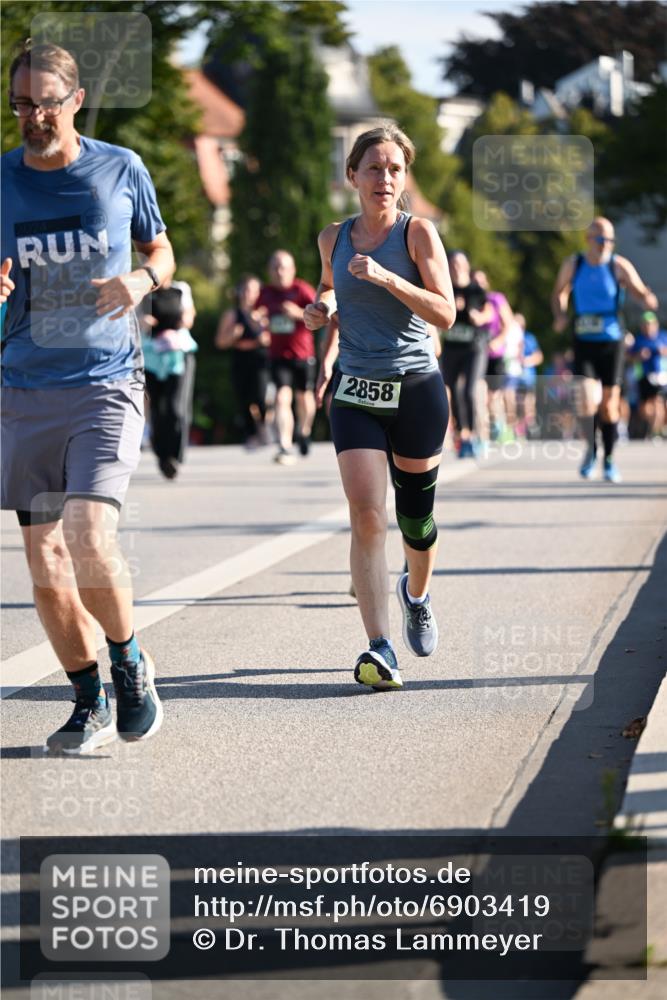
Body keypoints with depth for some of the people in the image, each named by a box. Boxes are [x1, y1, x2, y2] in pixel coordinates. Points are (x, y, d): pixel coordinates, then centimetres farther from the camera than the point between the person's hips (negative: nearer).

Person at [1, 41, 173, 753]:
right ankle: (90, 704, 17)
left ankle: (130, 662, 6)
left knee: (89, 538, -20)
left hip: (108, 383, -3)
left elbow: (160, 249, 16)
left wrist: (142, 280, -7)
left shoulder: (121, 169, 2)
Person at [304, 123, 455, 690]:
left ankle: (416, 593, 46)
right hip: (356, 393, 1)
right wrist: (322, 309, 5)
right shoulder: (334, 238, 7)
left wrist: (386, 278, -22)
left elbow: (446, 314, -11)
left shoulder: (418, 232, -4)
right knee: (367, 515, -15)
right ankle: (380, 649, -21)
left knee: (416, 518, 11)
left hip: (417, 390, -1)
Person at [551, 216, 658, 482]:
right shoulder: (572, 265, 1)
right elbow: (559, 293, 16)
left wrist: (648, 299, -31)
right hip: (584, 343, 0)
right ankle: (591, 449, 8)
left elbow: (639, 291, -8)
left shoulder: (619, 266, -4)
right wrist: (560, 314, -3)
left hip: (612, 343, 0)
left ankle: (609, 459, 21)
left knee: (609, 403, 4)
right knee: (585, 398, -15)